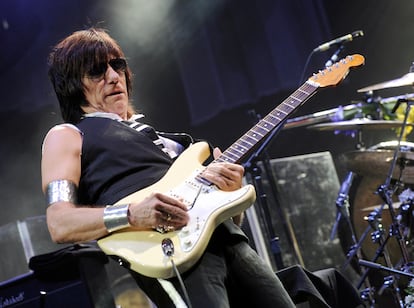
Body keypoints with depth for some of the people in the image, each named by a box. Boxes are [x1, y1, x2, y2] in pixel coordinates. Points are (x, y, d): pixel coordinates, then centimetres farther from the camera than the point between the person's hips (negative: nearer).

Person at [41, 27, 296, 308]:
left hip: (228, 237, 7)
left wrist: (231, 187, 2)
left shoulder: (155, 132, 31)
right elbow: (60, 224, -3)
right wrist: (132, 216, -18)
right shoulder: (67, 136, 13)